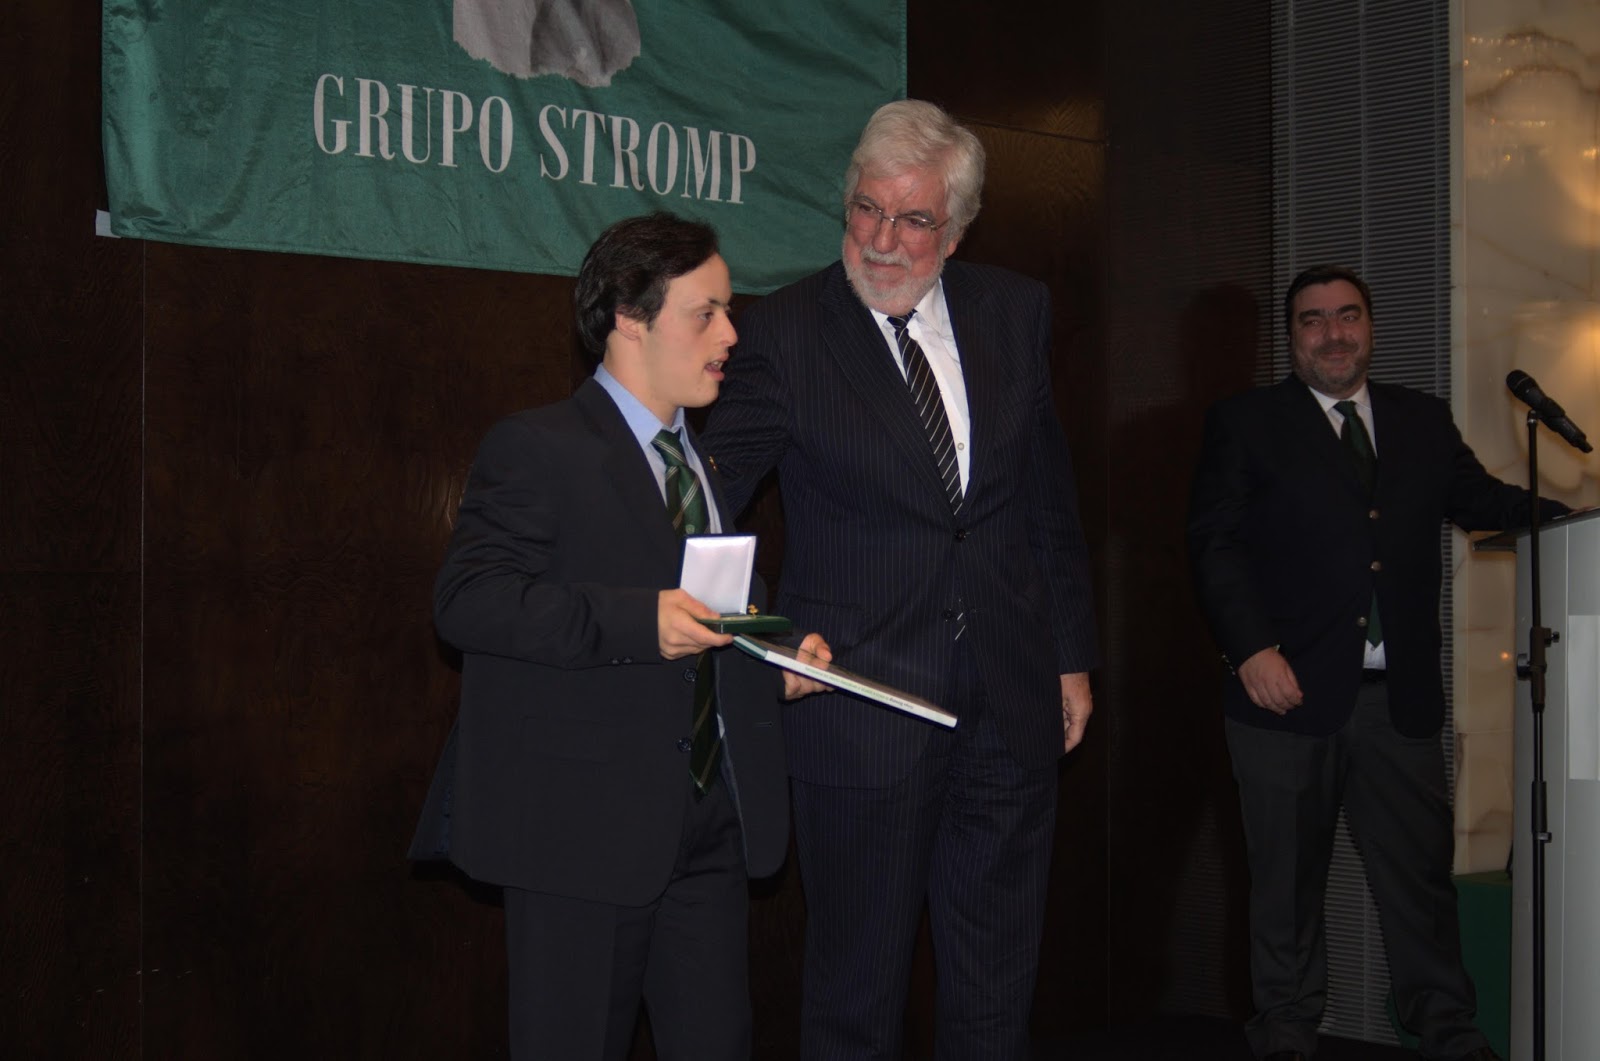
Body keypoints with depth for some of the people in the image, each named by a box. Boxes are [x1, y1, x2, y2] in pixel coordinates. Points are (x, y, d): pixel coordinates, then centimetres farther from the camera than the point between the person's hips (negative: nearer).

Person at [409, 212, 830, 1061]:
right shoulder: (536, 449, -6)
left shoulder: (708, 464, 20)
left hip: (711, 826, 7)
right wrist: (638, 621, -26)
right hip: (587, 827, -7)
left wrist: (775, 666, 7)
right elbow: (467, 599, -18)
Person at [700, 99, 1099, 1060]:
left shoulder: (1015, 312, 5)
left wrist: (1072, 655, 12)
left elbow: (1052, 500, 11)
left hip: (1010, 705, 4)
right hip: (861, 709, -3)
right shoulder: (786, 332, -7)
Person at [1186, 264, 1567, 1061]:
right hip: (1290, 688, -3)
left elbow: (1479, 500, 13)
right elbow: (1215, 543, -3)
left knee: (1421, 868, 6)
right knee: (1288, 876, 7)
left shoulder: (1423, 421, 15)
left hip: (1401, 694, 3)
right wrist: (1251, 648, -14)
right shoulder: (1245, 423, 4)